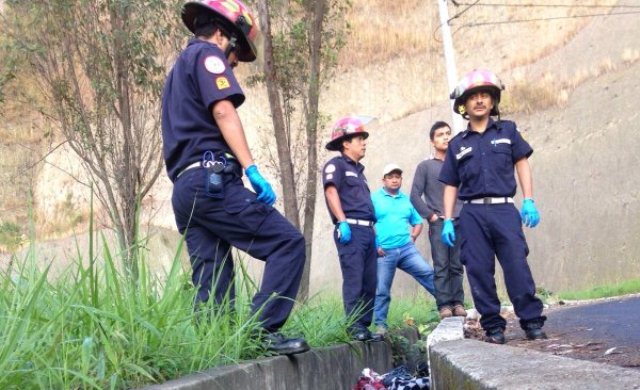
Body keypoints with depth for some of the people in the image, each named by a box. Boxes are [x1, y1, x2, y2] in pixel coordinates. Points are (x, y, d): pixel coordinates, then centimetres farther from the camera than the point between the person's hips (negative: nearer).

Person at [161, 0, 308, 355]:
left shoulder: (178, 68, 31)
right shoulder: (208, 54, 2)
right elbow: (223, 112, -13)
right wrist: (252, 169, -20)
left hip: (184, 188, 10)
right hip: (213, 180, -9)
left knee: (211, 286, 5)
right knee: (288, 243, -10)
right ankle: (263, 329, -20)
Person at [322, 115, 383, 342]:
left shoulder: (358, 170, 26)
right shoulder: (336, 164, 1)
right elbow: (331, 191, -12)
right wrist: (342, 222, -22)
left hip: (367, 230, 9)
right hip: (351, 230, -9)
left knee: (369, 283, 6)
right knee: (353, 281, -12)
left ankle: (365, 326, 9)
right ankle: (355, 327, -13)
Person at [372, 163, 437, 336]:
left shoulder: (407, 200, 16)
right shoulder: (374, 198, 2)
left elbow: (418, 222, 25)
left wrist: (412, 237, 6)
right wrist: (374, 245, -10)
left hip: (406, 248, 3)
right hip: (383, 252, -3)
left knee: (427, 273, -9)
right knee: (381, 290, -1)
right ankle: (380, 325, 7)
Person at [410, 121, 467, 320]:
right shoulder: (425, 166, 6)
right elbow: (415, 196, 2)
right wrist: (431, 215, -5)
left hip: (460, 222, 2)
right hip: (438, 223, -2)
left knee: (457, 266, 2)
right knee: (441, 266, -5)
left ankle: (458, 302, 6)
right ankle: (444, 304, -4)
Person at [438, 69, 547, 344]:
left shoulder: (507, 131, 12)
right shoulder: (457, 144, 15)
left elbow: (522, 165, 8)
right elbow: (451, 185, 15)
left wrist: (529, 201, -4)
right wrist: (447, 221, 6)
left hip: (504, 210, -2)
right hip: (472, 214, 2)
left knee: (517, 265, -11)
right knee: (479, 271, -2)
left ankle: (532, 321, -6)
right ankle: (493, 326, 4)